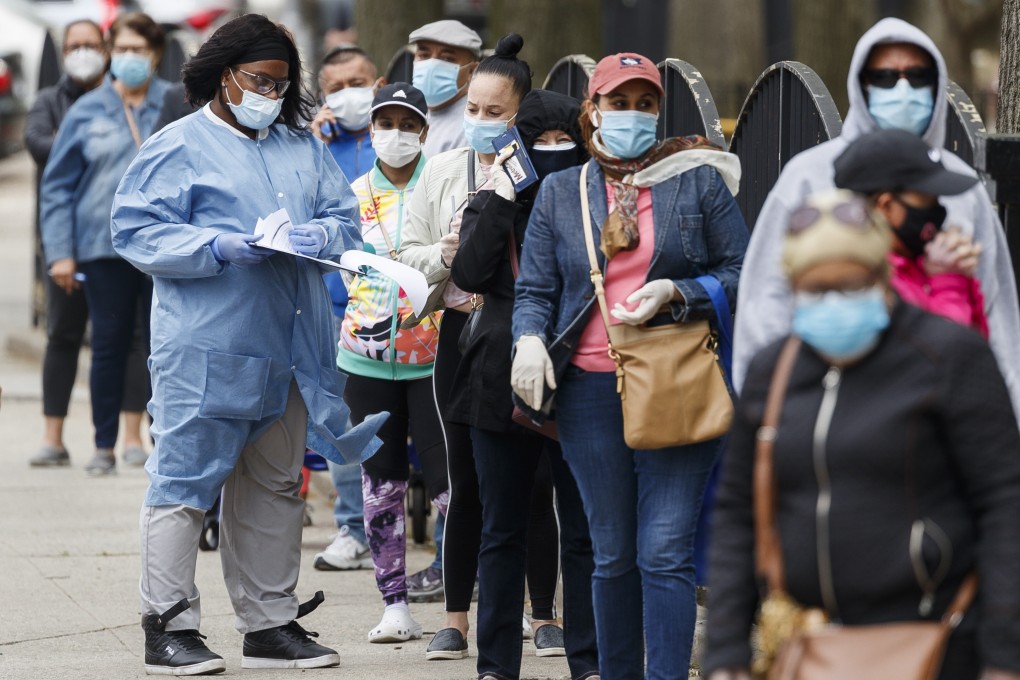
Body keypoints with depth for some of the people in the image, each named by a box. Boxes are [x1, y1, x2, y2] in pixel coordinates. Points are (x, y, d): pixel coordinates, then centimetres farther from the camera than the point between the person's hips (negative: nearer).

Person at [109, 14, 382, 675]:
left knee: (276, 485, 12)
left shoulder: (303, 148, 16)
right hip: (206, 348, -6)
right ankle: (169, 627, -2)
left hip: (290, 346, 6)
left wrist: (321, 236, -8)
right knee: (185, 482, -6)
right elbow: (137, 232, -9)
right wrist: (219, 246, -20)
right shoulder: (179, 147, -2)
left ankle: (270, 623, 21)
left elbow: (347, 218, 15)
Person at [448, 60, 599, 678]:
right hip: (504, 378, 2)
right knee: (503, 530, 8)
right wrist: (503, 198, -10)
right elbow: (470, 273, -9)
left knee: (583, 529, -1)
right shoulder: (491, 207, 10)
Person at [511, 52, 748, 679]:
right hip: (590, 389, 3)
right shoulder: (559, 193, 13)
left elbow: (743, 274, 5)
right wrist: (529, 338, -9)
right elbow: (534, 290, 12)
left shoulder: (698, 181, 6)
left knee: (665, 551, -10)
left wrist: (675, 293, -11)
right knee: (613, 554, 7)